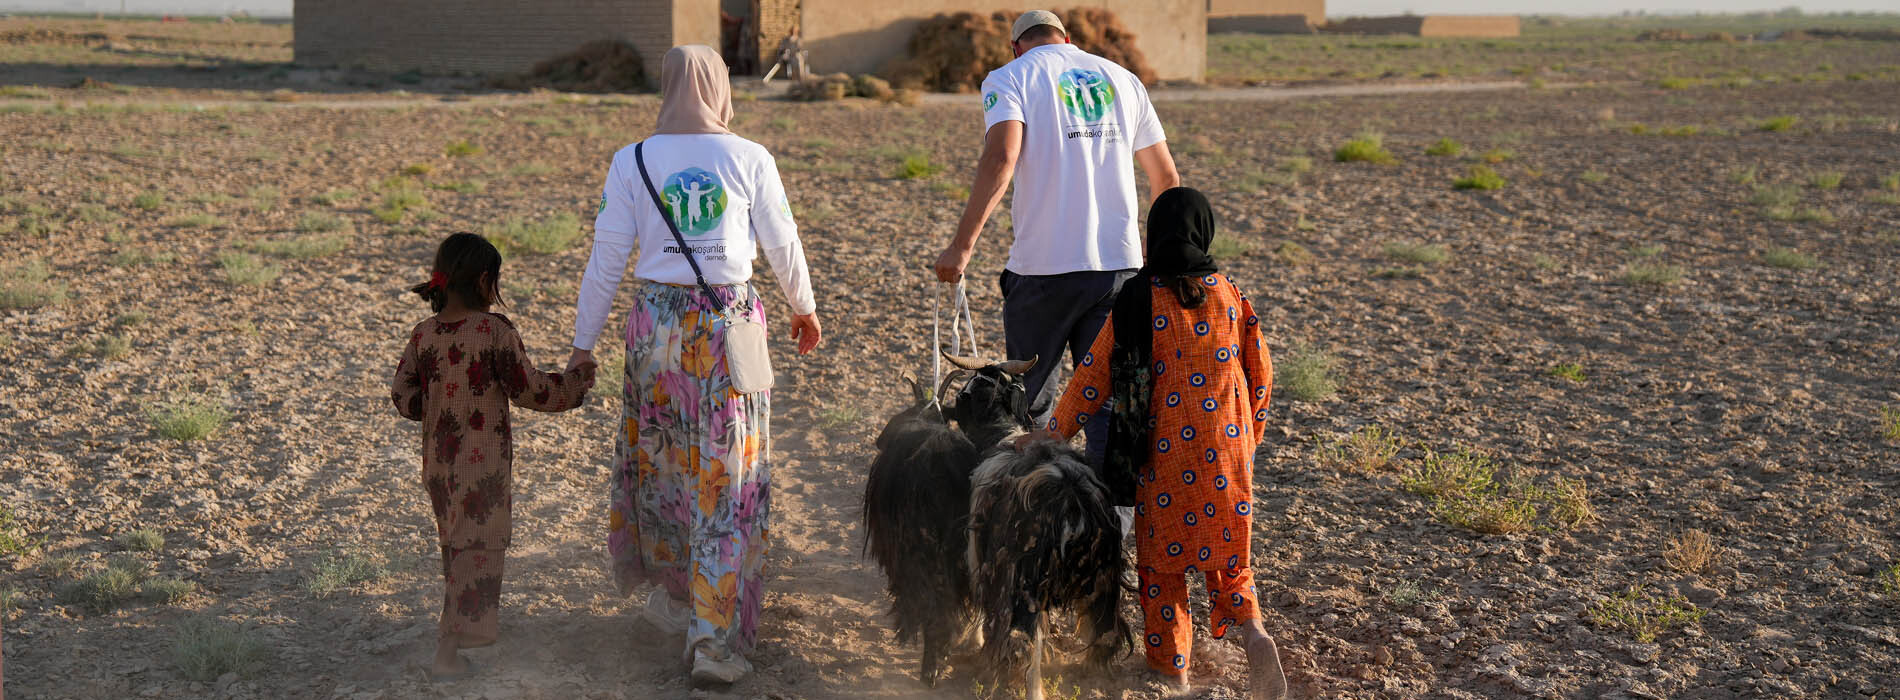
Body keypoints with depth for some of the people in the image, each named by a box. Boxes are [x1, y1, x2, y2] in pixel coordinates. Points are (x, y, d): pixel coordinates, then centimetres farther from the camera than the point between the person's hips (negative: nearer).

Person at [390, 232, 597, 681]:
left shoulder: (423, 335, 0)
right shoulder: (496, 331, -16)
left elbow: (403, 398, 4)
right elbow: (530, 392, -10)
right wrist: (574, 381, 5)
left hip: (438, 459, 6)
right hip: (483, 460, -6)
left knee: (454, 545, 21)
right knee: (477, 548, 0)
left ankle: (463, 629, 36)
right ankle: (448, 650, -2)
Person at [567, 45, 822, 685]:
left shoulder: (631, 162, -1)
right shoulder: (749, 159, -3)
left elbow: (606, 258, 0)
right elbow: (783, 245, 6)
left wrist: (583, 343, 8)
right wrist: (804, 308, 23)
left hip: (657, 323, 2)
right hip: (730, 321, -1)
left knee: (660, 461, 21)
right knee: (727, 482, 4)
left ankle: (673, 594, 35)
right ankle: (713, 638, 2)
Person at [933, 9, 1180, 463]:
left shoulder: (1009, 79, 2)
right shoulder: (1121, 78, 16)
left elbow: (1001, 158, -17)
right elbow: (1166, 178, 18)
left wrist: (963, 245, -19)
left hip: (1045, 266, -3)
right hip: (1120, 263, 3)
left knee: (1028, 400, 12)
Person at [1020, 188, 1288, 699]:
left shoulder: (1138, 302, -7)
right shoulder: (1231, 297, 3)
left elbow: (1095, 375, -5)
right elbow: (1259, 376, 8)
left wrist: (1055, 434, 4)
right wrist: (1246, 441, 21)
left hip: (1164, 454, -3)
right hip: (1226, 452, 3)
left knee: (1161, 560, 10)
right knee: (1224, 551, 15)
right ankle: (1253, 630, -8)